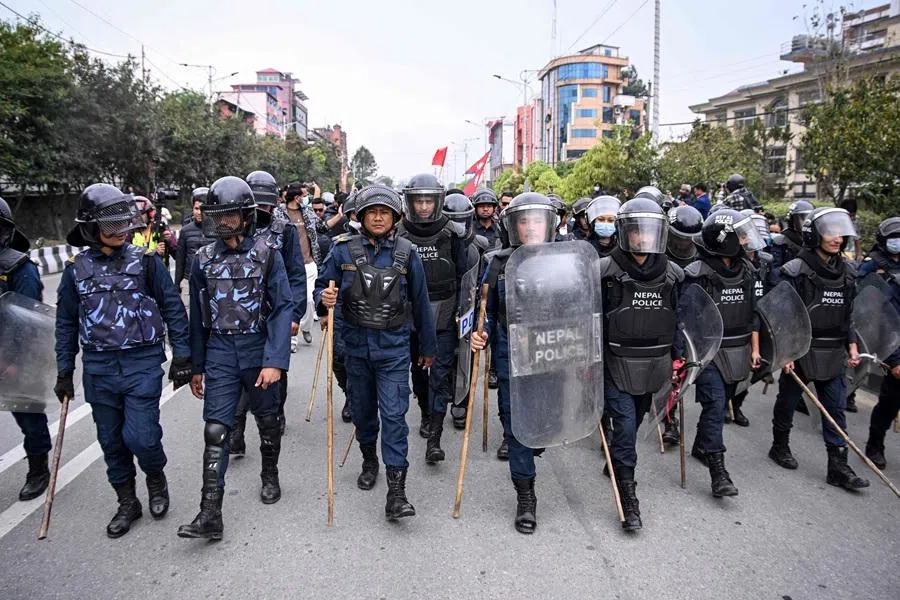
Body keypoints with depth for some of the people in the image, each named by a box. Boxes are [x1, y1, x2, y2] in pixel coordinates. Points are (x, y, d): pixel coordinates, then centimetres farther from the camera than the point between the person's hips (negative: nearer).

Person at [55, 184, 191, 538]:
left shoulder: (145, 260, -4)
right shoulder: (77, 268, 3)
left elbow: (172, 308, 0)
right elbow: (67, 323, 11)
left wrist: (181, 356, -3)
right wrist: (64, 372, 11)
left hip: (143, 362, -3)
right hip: (98, 367, 3)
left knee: (140, 436, -8)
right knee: (111, 441, 12)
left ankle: (156, 477, 24)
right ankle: (127, 503, 31)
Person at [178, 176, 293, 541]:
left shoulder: (266, 253, -6)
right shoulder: (204, 258, 4)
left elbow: (282, 307, -11)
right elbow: (198, 318, 10)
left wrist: (275, 360, -19)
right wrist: (196, 367, 12)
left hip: (259, 349, -2)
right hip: (220, 351, 2)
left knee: (267, 421, 15)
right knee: (215, 431, -4)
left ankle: (270, 476, 41)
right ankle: (210, 514, 0)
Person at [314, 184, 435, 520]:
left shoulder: (406, 253, -3)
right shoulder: (344, 249, -3)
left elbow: (420, 302, 5)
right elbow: (322, 286, 6)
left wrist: (428, 347, 11)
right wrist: (325, 300, -20)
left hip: (393, 345, -2)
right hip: (356, 343, 2)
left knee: (394, 414, -8)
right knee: (362, 409, 17)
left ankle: (396, 492, -5)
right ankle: (369, 460, 43)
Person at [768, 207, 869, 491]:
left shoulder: (846, 273, 8)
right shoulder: (795, 271, -12)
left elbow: (847, 315, 16)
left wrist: (852, 345, 10)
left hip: (832, 354, 5)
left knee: (836, 408, 5)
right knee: (788, 401, 11)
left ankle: (838, 467, 11)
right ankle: (780, 447, 31)